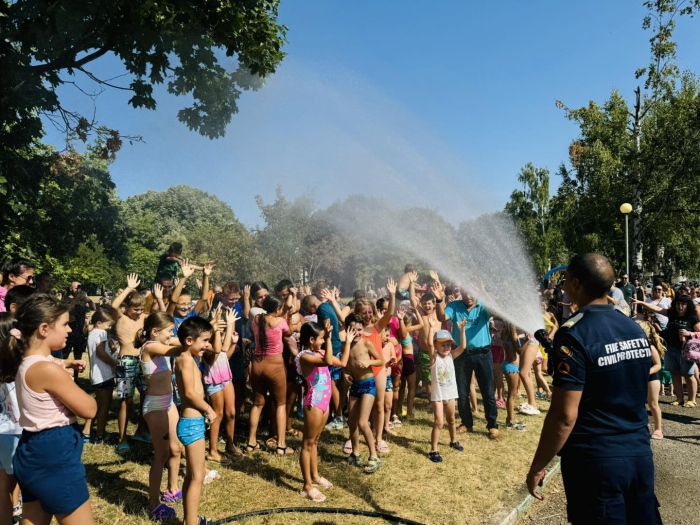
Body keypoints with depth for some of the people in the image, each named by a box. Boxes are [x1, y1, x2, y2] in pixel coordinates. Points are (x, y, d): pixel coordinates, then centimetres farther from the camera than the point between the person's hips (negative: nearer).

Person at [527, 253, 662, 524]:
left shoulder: (574, 334, -20)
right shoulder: (635, 328, 3)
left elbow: (565, 415, -21)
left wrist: (537, 467, -10)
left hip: (596, 459, -7)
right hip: (640, 452, 7)